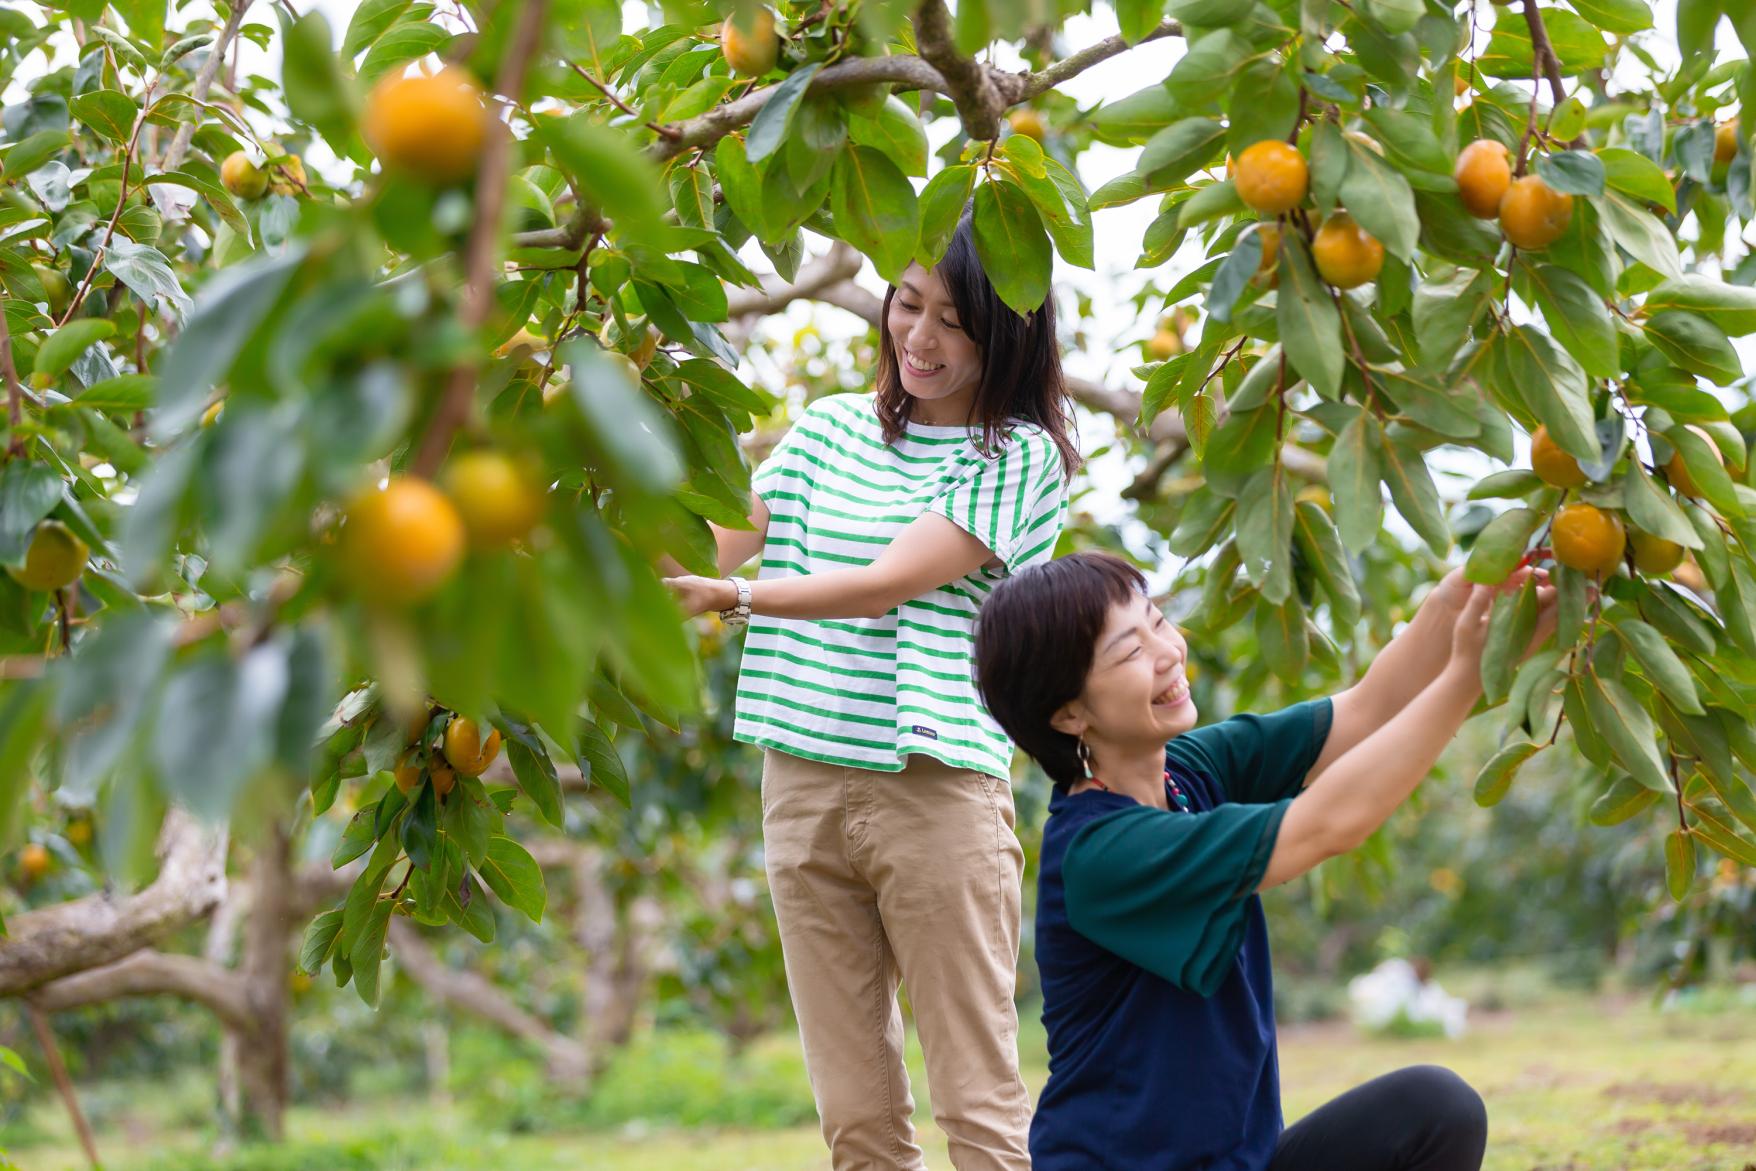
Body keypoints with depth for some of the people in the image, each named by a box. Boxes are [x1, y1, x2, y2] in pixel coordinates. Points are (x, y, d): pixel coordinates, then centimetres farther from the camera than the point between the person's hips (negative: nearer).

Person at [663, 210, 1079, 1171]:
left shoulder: (1021, 455, -2)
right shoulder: (830, 430, 16)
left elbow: (888, 585, -14)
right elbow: (706, 545, 10)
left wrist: (731, 597, -26)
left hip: (937, 791, -5)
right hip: (803, 781, 5)